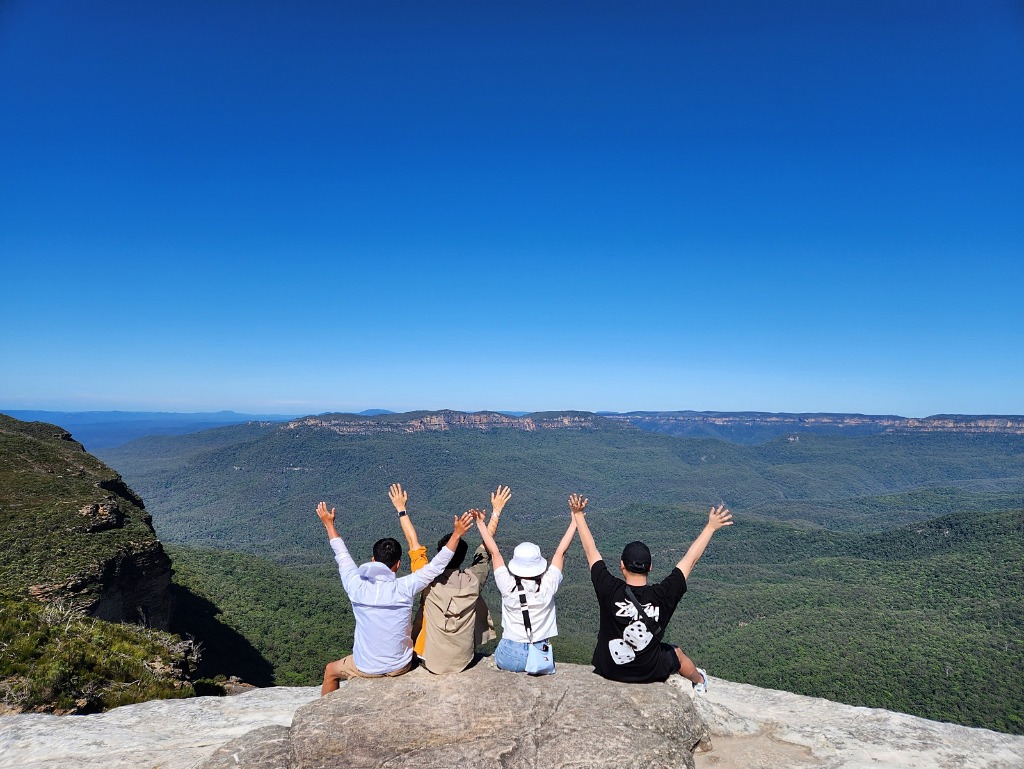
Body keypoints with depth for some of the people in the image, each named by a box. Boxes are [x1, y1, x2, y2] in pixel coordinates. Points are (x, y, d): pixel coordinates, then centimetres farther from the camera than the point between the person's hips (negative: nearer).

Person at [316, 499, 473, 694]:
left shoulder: (357, 587, -19)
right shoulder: (404, 588, -22)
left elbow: (342, 556, -4)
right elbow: (436, 565, -15)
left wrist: (329, 524, 7)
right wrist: (457, 534, -12)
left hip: (366, 667, 0)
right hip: (400, 666, 0)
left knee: (330, 671, 30)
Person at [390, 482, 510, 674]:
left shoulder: (429, 581, -19)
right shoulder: (473, 581, -17)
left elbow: (413, 542, -8)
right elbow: (486, 546, -3)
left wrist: (401, 509, 2)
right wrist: (496, 511, 7)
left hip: (431, 663, 0)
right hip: (464, 662, 1)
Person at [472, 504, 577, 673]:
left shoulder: (508, 587, -16)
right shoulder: (547, 586, -16)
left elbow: (494, 552, -7)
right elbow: (560, 552, -6)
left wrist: (481, 523, 1)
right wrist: (575, 521, 2)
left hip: (509, 658, 0)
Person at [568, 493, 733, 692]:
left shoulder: (609, 590, -25)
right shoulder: (662, 595, -25)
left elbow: (591, 551, -14)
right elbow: (690, 560, -15)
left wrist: (578, 515, -3)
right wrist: (711, 527, -5)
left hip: (608, 671, -1)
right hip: (649, 674, 1)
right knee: (677, 653, 32)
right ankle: (700, 681, 59)